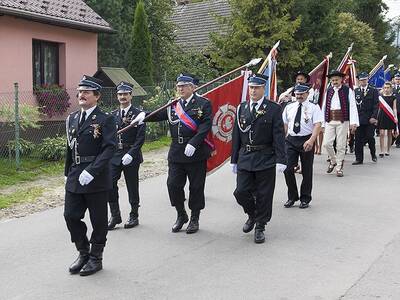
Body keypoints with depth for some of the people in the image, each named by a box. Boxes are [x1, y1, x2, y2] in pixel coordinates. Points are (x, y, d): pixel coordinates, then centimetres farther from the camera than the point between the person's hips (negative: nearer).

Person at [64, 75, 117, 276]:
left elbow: (110, 148, -17)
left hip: (97, 178, -6)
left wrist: (91, 171, -24)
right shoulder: (72, 119, 12)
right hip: (75, 179, 6)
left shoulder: (105, 119, -9)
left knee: (98, 220, 6)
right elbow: (70, 148, 18)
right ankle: (83, 253, 28)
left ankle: (96, 258, 23)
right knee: (70, 216, 7)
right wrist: (68, 173, 17)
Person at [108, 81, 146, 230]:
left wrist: (131, 154, -18)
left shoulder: (138, 114, -4)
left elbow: (140, 137, -9)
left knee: (132, 187, 6)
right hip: (114, 155, 4)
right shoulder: (113, 114, 11)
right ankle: (115, 216, 11)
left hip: (131, 156, -4)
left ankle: (134, 216, 20)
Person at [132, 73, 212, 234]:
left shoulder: (203, 103, -3)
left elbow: (206, 125, -13)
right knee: (173, 184, 3)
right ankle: (181, 215, 24)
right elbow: (158, 115, 6)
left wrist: (193, 143, -23)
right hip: (176, 153, 4)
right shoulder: (173, 105, 14)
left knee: (196, 186, 5)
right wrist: (144, 115, -14)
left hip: (196, 153, -4)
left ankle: (194, 219, 21)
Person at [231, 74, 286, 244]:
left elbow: (279, 136, -7)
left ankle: (260, 227, 21)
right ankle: (252, 215, 29)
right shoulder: (241, 108, 8)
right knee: (241, 192, 0)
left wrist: (281, 160, -14)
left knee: (263, 196, 4)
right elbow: (236, 136, 10)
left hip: (265, 159, -3)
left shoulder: (274, 109, -3)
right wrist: (234, 159, 9)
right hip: (245, 158, 3)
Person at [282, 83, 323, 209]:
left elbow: (317, 125, -13)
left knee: (307, 171, 7)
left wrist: (311, 140, -27)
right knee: (288, 169, -3)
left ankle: (305, 199, 21)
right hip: (291, 140, 3)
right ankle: (292, 197, 15)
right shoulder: (289, 108, 11)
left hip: (307, 140, -3)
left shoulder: (314, 108, -2)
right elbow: (285, 124, 14)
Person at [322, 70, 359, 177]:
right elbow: (324, 107, 11)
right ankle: (333, 161, 24)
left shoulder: (348, 90, 1)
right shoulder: (328, 91, 10)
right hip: (330, 121, 3)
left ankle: (339, 167, 15)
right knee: (326, 143, -3)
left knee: (341, 145, 2)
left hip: (342, 121, -3)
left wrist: (353, 122, -14)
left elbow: (352, 106, -5)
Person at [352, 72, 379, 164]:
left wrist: (374, 117, -12)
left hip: (369, 119, -2)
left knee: (370, 138, -1)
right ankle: (359, 159, 10)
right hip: (358, 119, 2)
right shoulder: (355, 91, 8)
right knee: (358, 139, 2)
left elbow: (376, 105, -2)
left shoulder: (373, 91, 3)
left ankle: (373, 154, 26)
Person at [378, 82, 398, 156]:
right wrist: (376, 117, 4)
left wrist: (395, 117, -8)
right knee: (381, 134, -7)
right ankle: (382, 151, -7)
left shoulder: (393, 97, 3)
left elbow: (394, 108, 2)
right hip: (382, 116, 0)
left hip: (390, 117, 0)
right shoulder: (380, 97, 5)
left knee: (389, 134, 7)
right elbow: (379, 108, 9)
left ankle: (388, 151, 16)